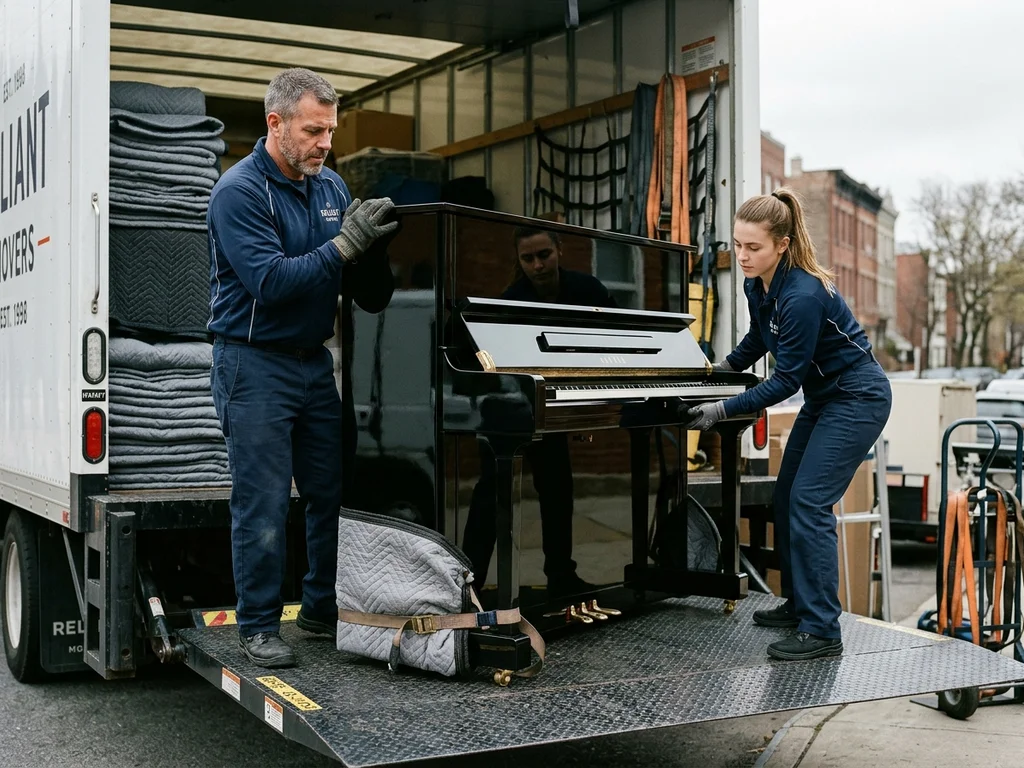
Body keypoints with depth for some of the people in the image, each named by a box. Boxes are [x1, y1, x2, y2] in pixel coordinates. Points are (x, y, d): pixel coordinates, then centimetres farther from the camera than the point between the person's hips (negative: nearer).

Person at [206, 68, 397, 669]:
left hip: (315, 360, 7)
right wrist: (343, 245, -27)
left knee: (333, 493, 9)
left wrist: (372, 239, -8)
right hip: (255, 365, -6)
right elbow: (269, 281, -22)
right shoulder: (239, 191, -12)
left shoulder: (331, 185, 10)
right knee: (264, 502, -3)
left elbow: (352, 273, 12)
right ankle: (259, 625, 10)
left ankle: (325, 609, 23)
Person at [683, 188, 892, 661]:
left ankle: (822, 631, -11)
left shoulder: (802, 295, -30)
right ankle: (799, 604, 26)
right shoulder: (757, 285, -3)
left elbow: (787, 380, -25)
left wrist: (724, 410, -26)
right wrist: (729, 365, 29)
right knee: (786, 498, 12)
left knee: (809, 503, -15)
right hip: (823, 396, 10)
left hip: (858, 397, -10)